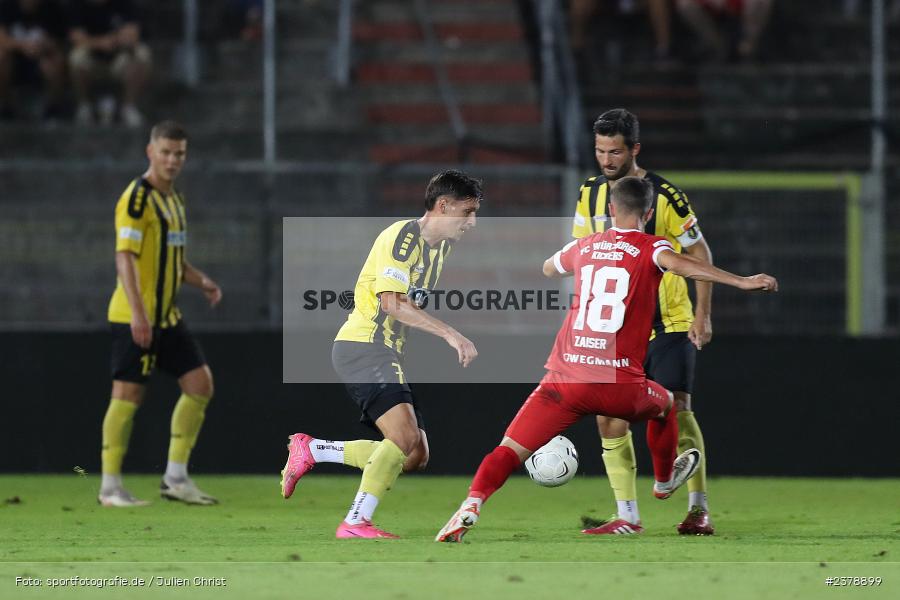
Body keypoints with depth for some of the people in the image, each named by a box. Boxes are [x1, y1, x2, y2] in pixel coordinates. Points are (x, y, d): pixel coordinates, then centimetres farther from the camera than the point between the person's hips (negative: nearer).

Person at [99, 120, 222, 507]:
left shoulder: (174, 199, 16)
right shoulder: (137, 198, -12)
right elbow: (125, 257, -19)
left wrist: (201, 282, 9)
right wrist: (137, 312, -27)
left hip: (167, 316, 9)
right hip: (135, 318, -9)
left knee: (200, 384, 3)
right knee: (128, 394, -5)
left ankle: (175, 478, 9)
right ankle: (110, 487, 2)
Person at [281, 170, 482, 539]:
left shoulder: (441, 245, 16)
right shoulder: (403, 236, -13)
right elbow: (392, 302, -24)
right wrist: (451, 334, -29)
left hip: (388, 355, 10)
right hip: (361, 346, -10)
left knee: (415, 458, 6)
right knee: (405, 436, -26)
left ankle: (310, 450, 15)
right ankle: (355, 524, -20)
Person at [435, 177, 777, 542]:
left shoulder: (583, 247, 14)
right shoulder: (650, 249, 1)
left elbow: (547, 269, 36)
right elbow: (680, 264, -22)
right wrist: (742, 282, -29)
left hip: (565, 379, 1)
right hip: (620, 385, -1)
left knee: (509, 451, -1)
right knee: (665, 405, 33)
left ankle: (472, 504, -26)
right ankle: (664, 480, 55)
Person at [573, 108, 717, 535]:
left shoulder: (664, 196, -11)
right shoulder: (591, 195, 3)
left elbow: (700, 252, -5)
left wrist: (703, 314, -11)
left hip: (669, 324, -5)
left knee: (676, 411, -12)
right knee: (609, 417, -3)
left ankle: (699, 510, -3)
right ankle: (626, 514, 5)